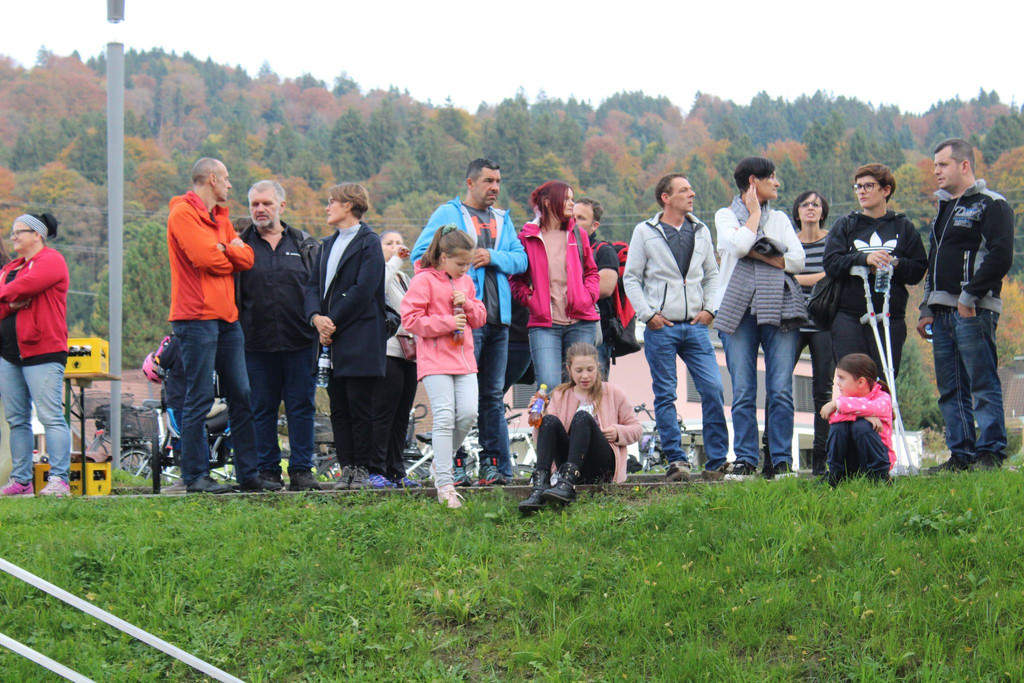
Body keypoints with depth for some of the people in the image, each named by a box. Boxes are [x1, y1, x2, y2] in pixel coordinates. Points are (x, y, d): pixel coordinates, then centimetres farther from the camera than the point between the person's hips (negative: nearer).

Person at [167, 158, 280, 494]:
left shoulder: (220, 216, 21)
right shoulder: (182, 214, -7)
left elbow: (246, 258, 11)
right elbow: (206, 258, -18)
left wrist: (224, 250, -8)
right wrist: (230, 257, 2)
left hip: (227, 317, 9)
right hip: (197, 317, -9)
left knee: (241, 396, 8)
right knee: (199, 399, -7)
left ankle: (248, 473, 13)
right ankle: (195, 476, -3)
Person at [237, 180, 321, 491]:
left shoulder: (306, 245, 10)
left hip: (300, 342, 0)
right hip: (257, 345, 0)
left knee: (302, 407, 2)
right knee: (262, 409, 4)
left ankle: (302, 469, 7)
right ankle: (268, 469, 11)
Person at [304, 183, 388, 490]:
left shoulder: (369, 243, -5)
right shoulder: (328, 244, 19)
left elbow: (363, 290, -14)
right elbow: (313, 285, 14)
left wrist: (333, 323, -14)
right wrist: (316, 316, -5)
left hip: (360, 340, -7)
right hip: (332, 339, 7)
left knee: (360, 406, -4)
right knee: (338, 407, 6)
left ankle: (363, 469, 1)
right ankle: (346, 468, 10)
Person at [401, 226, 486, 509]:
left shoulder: (466, 282, 15)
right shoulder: (424, 280, -6)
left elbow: (480, 317, 19)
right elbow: (410, 319, -12)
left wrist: (467, 305, -3)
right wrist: (447, 322, -17)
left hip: (464, 358, 6)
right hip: (435, 360, -6)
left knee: (468, 413, -5)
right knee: (444, 418, -11)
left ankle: (441, 461, 18)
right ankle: (445, 484, -8)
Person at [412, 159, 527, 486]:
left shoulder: (502, 219, 18)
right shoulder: (447, 214, 3)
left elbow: (520, 259, 10)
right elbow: (421, 255, -3)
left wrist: (493, 257, -7)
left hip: (498, 317, 6)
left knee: (493, 394, 9)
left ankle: (495, 464, 12)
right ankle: (454, 466, -6)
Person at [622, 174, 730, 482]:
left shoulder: (701, 231, 12)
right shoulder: (645, 232, 2)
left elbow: (712, 274, 18)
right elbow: (631, 277, 3)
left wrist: (709, 308, 4)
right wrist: (648, 314, -7)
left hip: (695, 326, 3)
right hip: (661, 328, -3)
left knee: (714, 389, -6)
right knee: (665, 395, -1)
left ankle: (717, 461, 1)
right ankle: (676, 460, 5)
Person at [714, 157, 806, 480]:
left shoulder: (780, 219, 21)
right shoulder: (726, 216, 13)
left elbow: (798, 260, 7)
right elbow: (739, 245, -9)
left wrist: (757, 253, -2)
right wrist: (754, 212, 5)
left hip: (780, 308, 2)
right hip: (739, 308, -2)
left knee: (781, 390, -6)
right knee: (743, 391, -4)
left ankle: (782, 461, -3)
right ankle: (745, 459, 1)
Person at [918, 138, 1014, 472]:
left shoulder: (991, 205, -3)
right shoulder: (944, 209, 23)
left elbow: (1000, 256, -14)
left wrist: (970, 296, -17)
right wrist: (927, 310, 18)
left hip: (973, 311, -9)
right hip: (943, 313, 9)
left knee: (983, 384, -8)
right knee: (951, 390, 8)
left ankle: (990, 453, -7)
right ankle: (961, 454, 11)